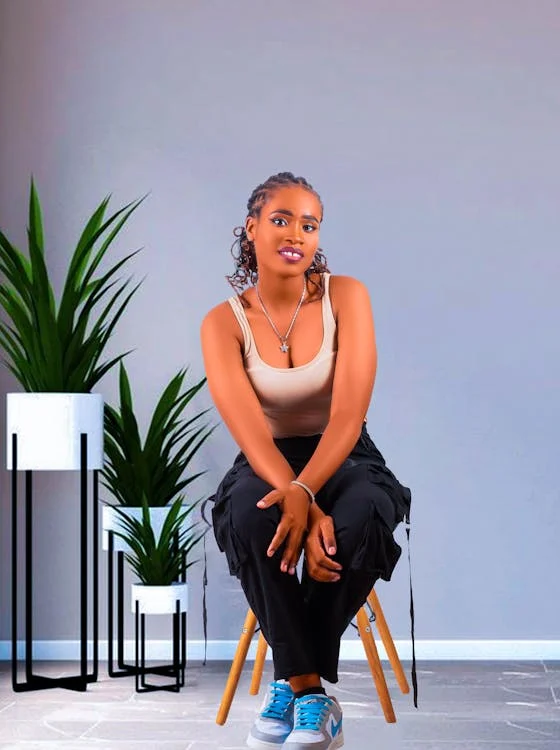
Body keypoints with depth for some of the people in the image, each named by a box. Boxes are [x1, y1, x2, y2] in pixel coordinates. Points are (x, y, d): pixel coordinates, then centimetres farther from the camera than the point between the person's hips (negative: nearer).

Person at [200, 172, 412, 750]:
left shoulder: (346, 296, -6)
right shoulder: (223, 323, -6)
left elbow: (350, 412, -18)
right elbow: (250, 431, -19)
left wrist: (303, 492, -35)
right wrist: (304, 507, -36)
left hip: (345, 458, 0)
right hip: (268, 464, 0)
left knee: (362, 519, -36)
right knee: (249, 517, -37)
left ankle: (291, 682, -17)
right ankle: (310, 690, -23)